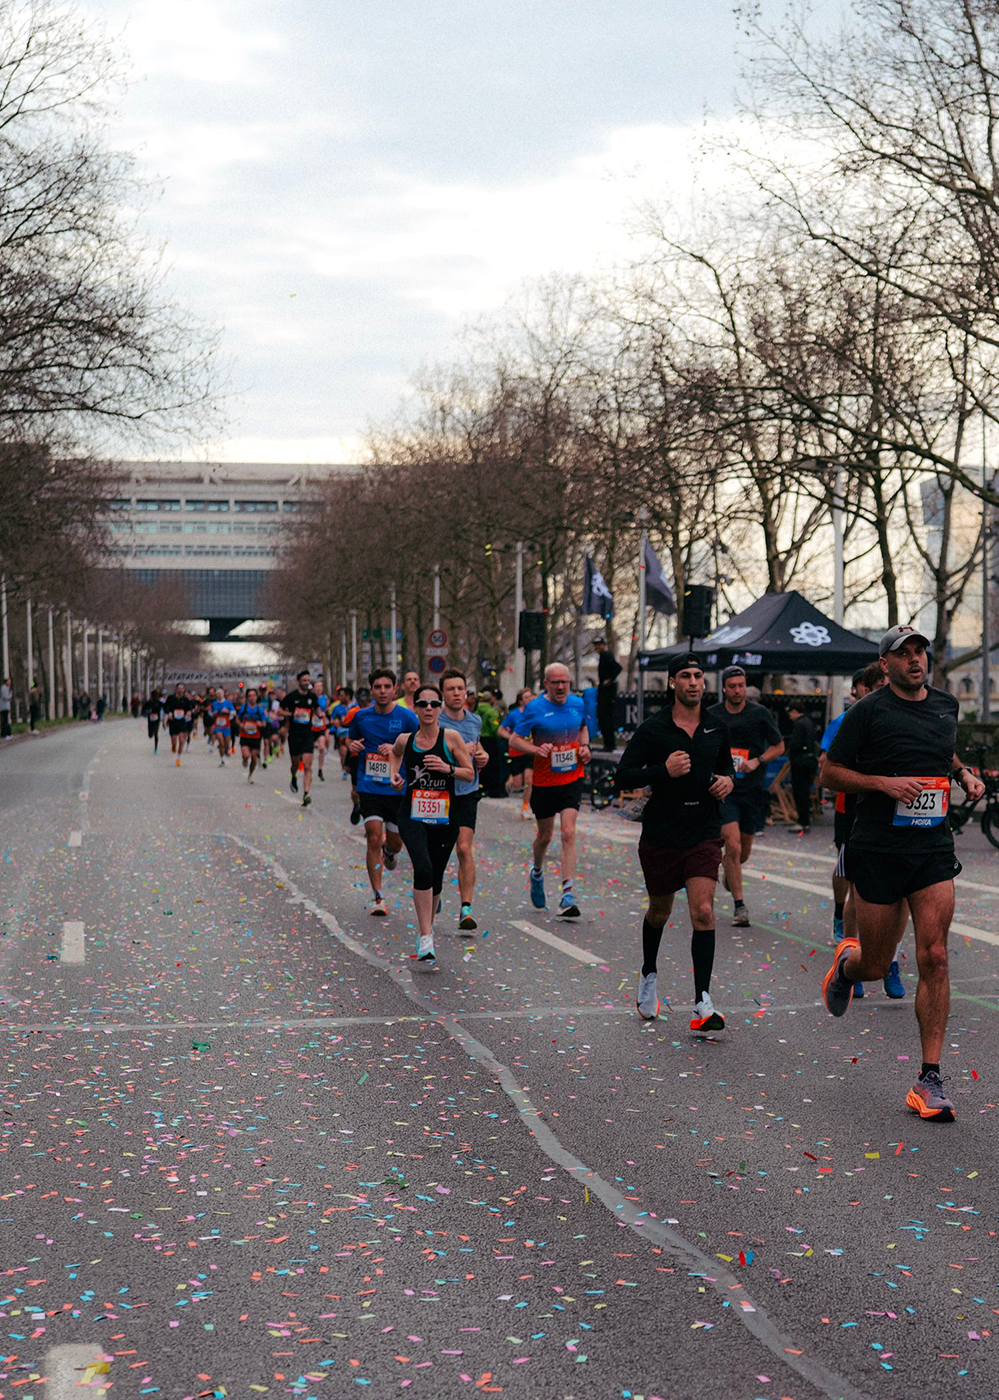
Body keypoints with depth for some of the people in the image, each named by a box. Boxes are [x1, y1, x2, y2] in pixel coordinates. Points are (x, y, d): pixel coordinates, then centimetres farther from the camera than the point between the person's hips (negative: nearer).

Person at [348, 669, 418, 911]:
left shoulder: (407, 717, -6)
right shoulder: (361, 716, 2)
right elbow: (350, 738, 20)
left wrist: (397, 749, -17)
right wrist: (352, 745, -3)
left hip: (397, 789, 0)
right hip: (369, 788, 0)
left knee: (395, 842, 9)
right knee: (374, 838, -11)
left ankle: (389, 852, 49)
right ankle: (377, 897, -4)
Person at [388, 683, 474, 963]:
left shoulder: (451, 737, -4)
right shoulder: (405, 739, 2)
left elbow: (470, 773, 0)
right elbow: (394, 752, 26)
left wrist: (448, 768, -17)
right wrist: (394, 775, 9)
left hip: (444, 817, 1)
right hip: (412, 815, -1)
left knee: (435, 877, 11)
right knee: (423, 869, -22)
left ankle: (426, 928, 37)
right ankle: (425, 938, -20)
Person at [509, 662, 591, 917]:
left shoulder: (577, 704, 3)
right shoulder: (534, 708, -9)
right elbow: (514, 741, -8)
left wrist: (584, 746, 4)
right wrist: (537, 750, -25)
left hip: (572, 779, 2)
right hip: (544, 782, -2)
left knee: (568, 833, -12)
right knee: (545, 835, 12)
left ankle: (568, 895, -15)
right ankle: (537, 872, 44)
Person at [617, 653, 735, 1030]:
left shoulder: (717, 727, 4)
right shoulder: (653, 728, -7)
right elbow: (623, 776, -9)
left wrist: (728, 780, -1)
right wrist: (664, 771, -23)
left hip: (704, 833, 1)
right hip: (660, 833, -1)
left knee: (703, 912, -14)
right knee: (659, 912, 16)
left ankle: (703, 1005, -14)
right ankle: (649, 977, 44)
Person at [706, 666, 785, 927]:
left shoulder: (760, 713, -2)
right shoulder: (711, 715, 0)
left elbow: (779, 746, 5)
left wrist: (757, 761, -10)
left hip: (752, 789, 1)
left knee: (744, 852, 12)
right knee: (733, 846, -15)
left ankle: (728, 872, 48)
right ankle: (739, 905, -7)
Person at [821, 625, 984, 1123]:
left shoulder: (946, 705, 12)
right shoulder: (868, 711, -5)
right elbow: (830, 772, -3)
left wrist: (964, 774, 10)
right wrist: (884, 783, -16)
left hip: (934, 849, 3)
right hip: (878, 851, -3)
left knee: (934, 958, -8)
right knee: (877, 964, 5)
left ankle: (929, 1081, -3)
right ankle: (846, 962, 45)